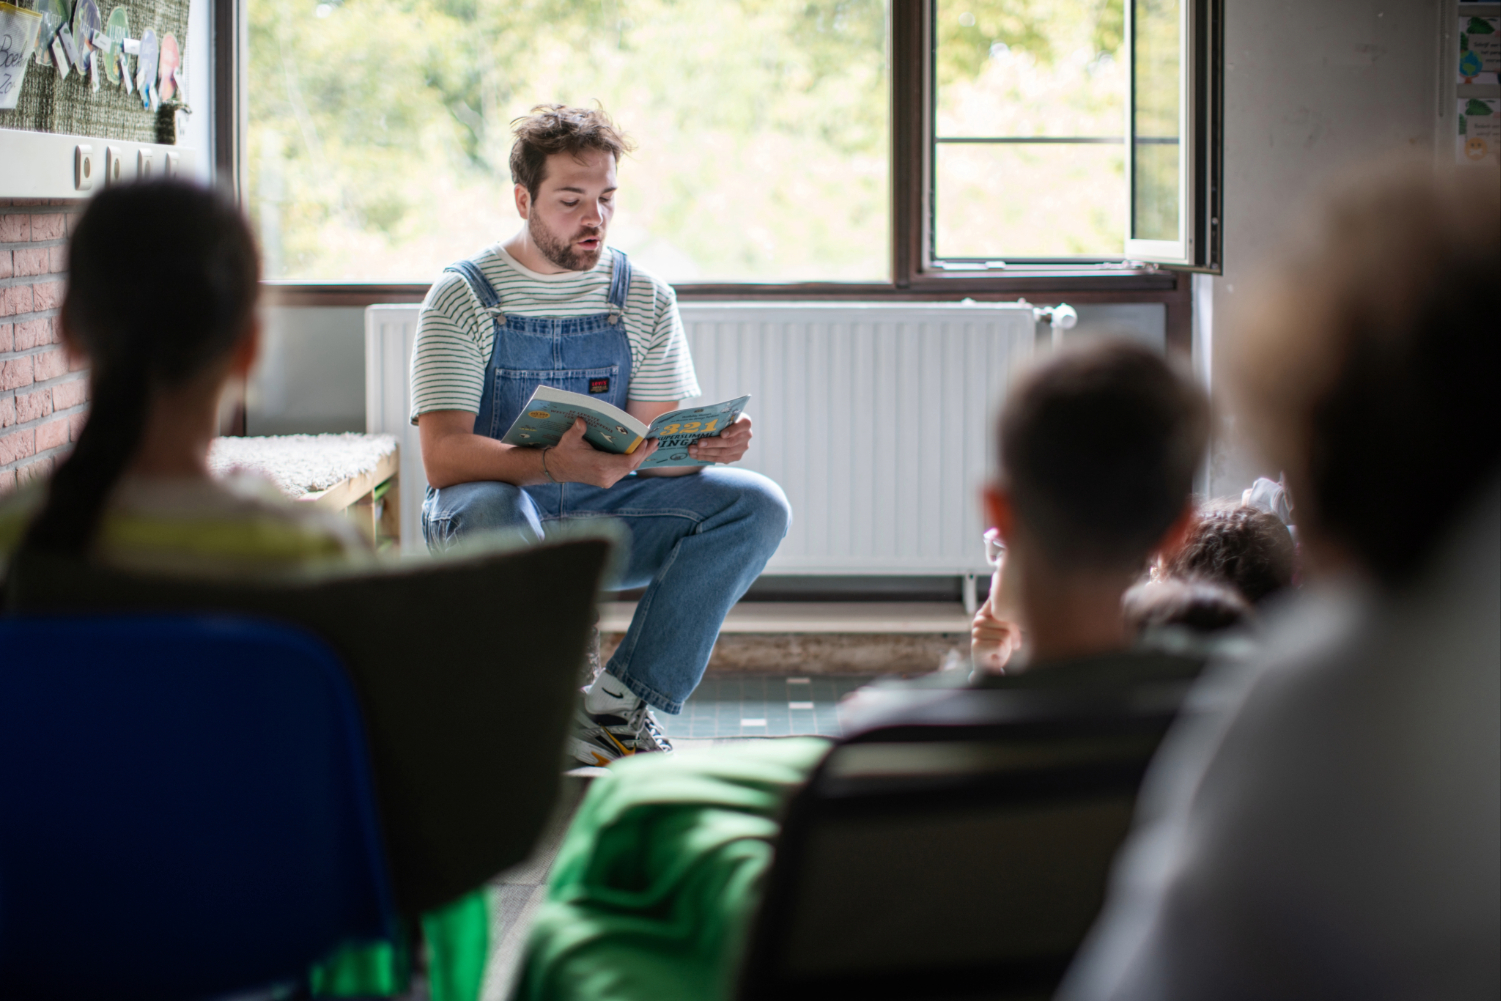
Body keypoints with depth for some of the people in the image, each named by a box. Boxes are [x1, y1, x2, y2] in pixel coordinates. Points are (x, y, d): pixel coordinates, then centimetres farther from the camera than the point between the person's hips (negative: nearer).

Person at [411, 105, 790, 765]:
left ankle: (618, 703, -16)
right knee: (496, 513, -40)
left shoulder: (645, 300, 7)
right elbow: (444, 456, -18)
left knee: (757, 506, -18)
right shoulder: (463, 298, -6)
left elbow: (657, 444, 1)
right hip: (489, 506, -4)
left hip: (603, 513, 4)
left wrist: (703, 446, -25)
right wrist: (554, 464, -37)